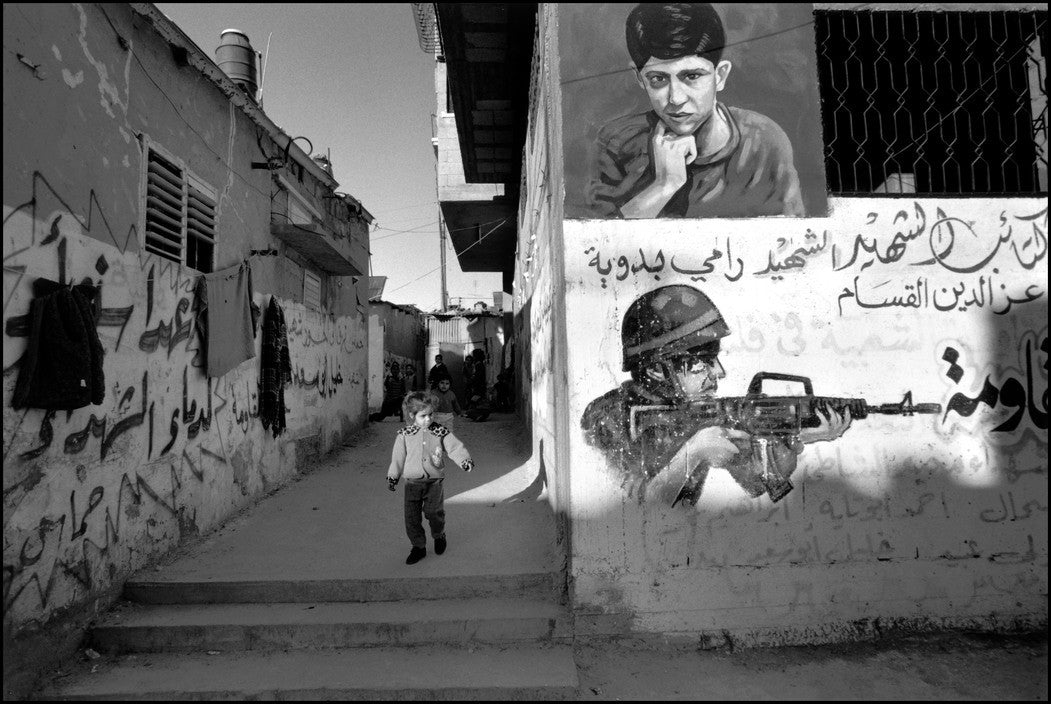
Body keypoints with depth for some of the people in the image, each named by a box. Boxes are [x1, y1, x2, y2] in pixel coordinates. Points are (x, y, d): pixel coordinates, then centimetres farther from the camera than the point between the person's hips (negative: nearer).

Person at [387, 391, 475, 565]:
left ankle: (439, 536, 27)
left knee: (434, 512, -5)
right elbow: (397, 457, 8)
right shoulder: (404, 435, -1)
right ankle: (418, 547, 20)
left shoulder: (441, 432, -3)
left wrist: (465, 460, -27)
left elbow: (455, 447, -9)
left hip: (434, 481, -1)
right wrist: (392, 477, 12)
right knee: (411, 516, 2)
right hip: (412, 483, 1)